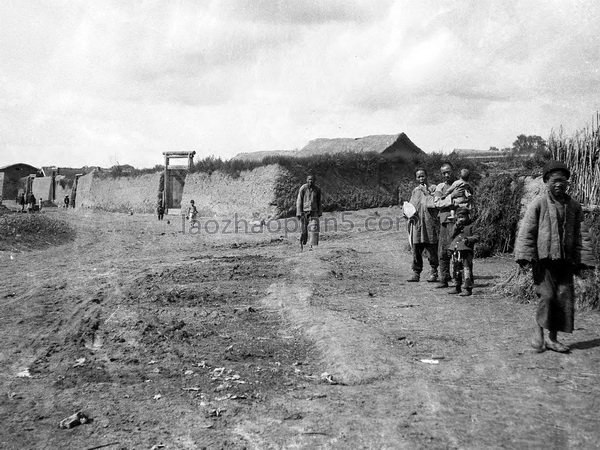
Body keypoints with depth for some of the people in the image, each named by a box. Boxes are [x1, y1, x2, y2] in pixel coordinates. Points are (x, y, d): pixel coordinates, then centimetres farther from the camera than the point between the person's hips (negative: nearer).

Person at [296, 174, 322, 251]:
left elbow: (319, 202, 12)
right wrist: (299, 213, -10)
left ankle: (312, 246, -10)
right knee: (303, 230, 4)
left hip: (313, 212, 2)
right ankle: (302, 243, 27)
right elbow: (299, 201, -5)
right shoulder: (303, 188, -7)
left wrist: (320, 212, 10)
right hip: (304, 211, -2)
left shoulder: (317, 189, 2)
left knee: (314, 229, -11)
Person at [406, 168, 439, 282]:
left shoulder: (433, 188, 2)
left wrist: (426, 193, -10)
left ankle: (433, 273, 8)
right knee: (416, 250, 3)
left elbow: (434, 204, -10)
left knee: (431, 250, -1)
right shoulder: (415, 191, 18)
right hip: (416, 224, 4)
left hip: (430, 223, -4)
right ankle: (416, 273, 8)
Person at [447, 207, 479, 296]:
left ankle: (468, 289, -7)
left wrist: (468, 239, -17)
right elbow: (451, 236, 4)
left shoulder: (470, 227, 4)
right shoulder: (455, 226, 18)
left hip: (466, 251, -6)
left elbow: (476, 237, 1)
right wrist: (456, 226, -7)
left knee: (467, 270, -9)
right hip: (455, 251, 6)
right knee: (456, 270, 13)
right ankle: (457, 288, 25)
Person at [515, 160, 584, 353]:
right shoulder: (539, 203, -5)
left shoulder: (574, 206, 10)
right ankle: (539, 328, 12)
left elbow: (577, 236, 18)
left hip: (564, 261, 5)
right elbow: (526, 231, -6)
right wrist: (526, 257, -12)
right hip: (543, 259, -5)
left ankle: (552, 338, 14)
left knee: (565, 297, 3)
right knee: (547, 295, -12)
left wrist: (576, 261, 15)